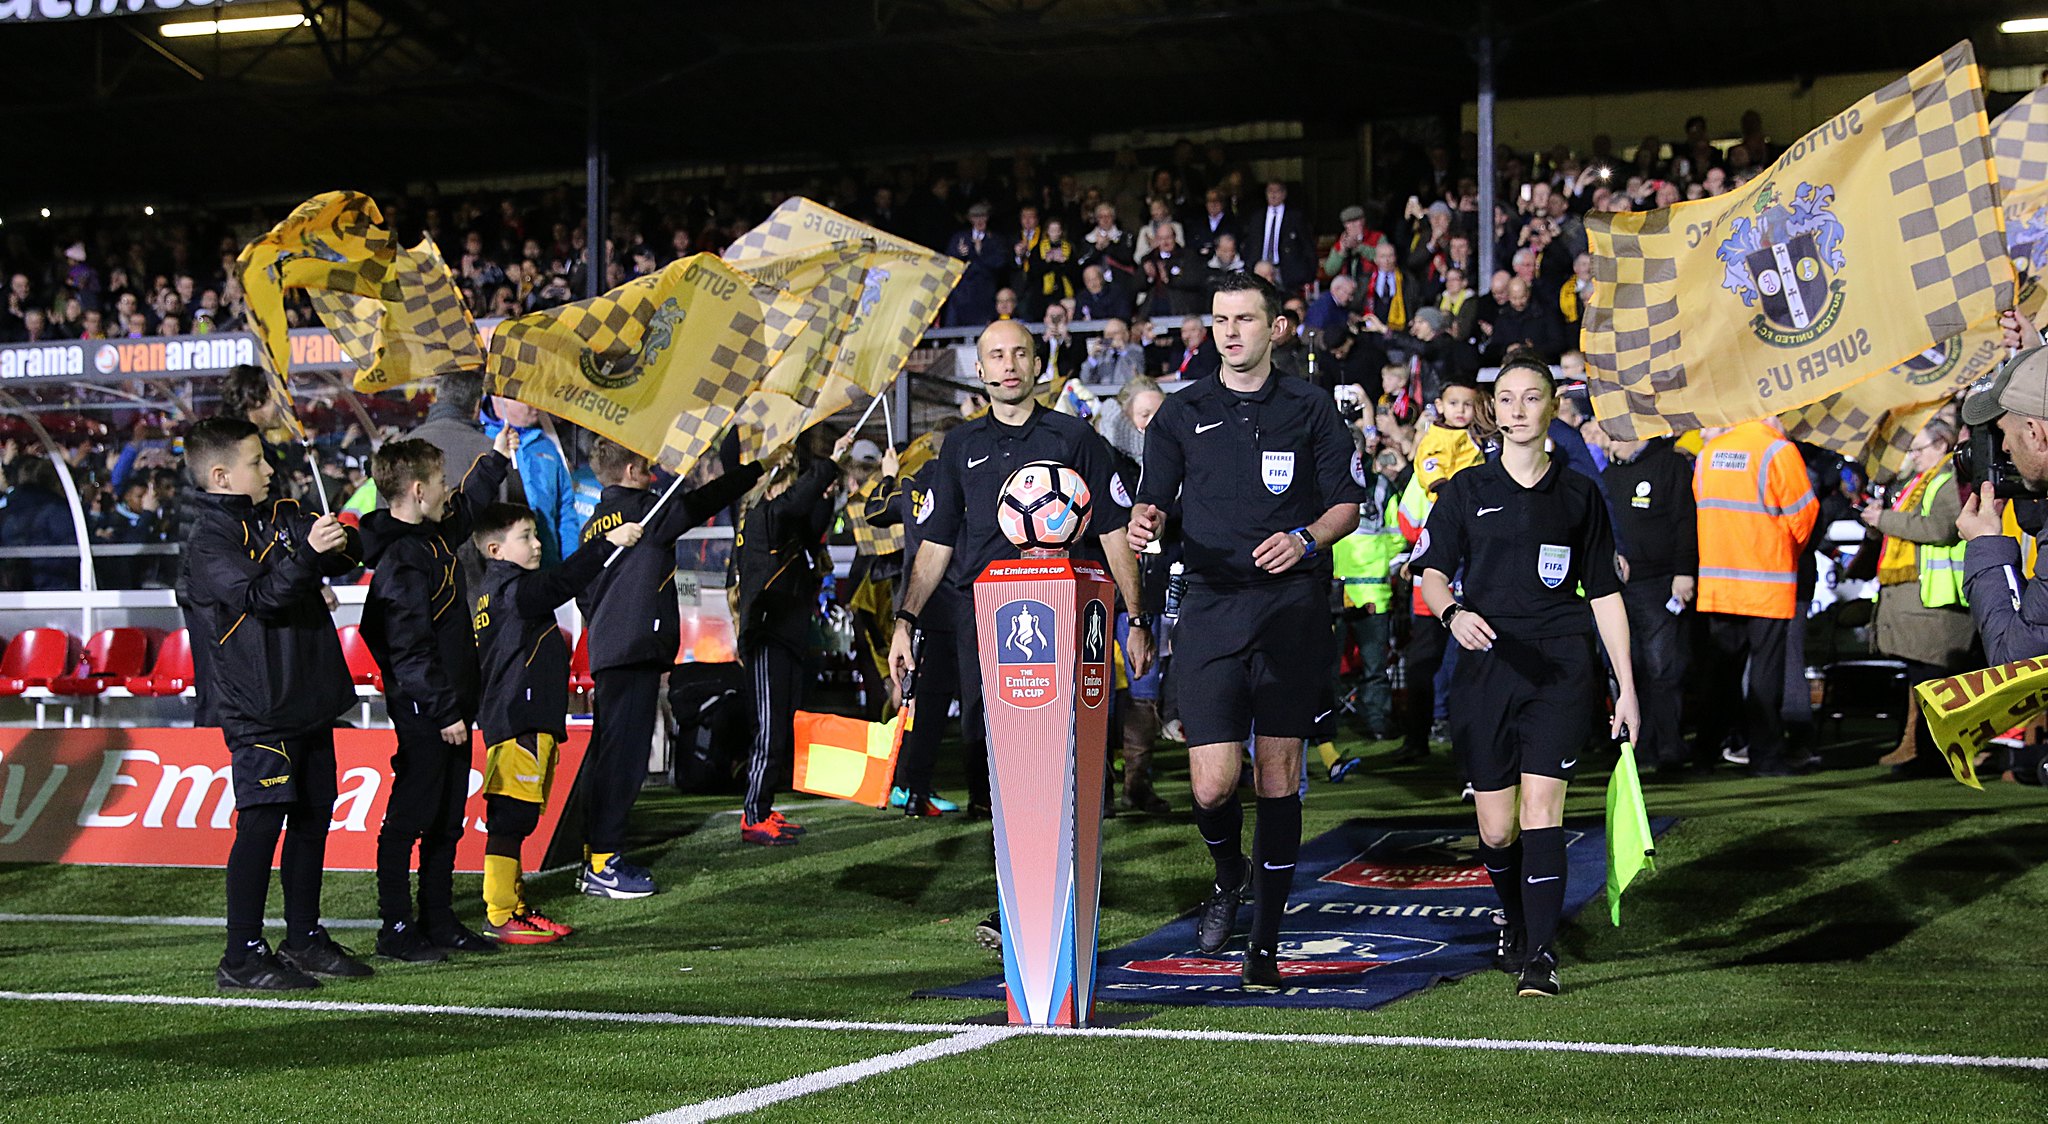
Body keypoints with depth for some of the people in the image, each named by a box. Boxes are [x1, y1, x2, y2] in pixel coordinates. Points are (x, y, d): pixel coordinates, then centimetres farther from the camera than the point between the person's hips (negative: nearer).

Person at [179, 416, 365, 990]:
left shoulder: (282, 516, 15)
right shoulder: (209, 540, -9)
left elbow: (344, 557, 11)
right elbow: (259, 595, -22)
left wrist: (339, 542, -12)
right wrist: (306, 552, -34)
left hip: (309, 701, 8)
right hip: (256, 706, -8)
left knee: (314, 814, 12)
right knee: (262, 820, -11)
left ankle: (304, 938, 22)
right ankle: (243, 955, -7)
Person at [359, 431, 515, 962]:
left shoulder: (434, 535, 11)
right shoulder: (400, 560, -19)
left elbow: (466, 509, 36)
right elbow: (410, 648, -22)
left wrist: (497, 459, 42)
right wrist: (443, 710, -21)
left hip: (450, 704, 10)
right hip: (422, 712, -10)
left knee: (447, 819, 14)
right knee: (409, 817, -3)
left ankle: (439, 920, 22)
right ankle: (396, 928, 3)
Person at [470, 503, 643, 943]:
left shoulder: (490, 594, 20)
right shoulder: (512, 589, -12)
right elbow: (562, 582, -26)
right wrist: (608, 542, -28)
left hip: (508, 720, 11)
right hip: (520, 723, -11)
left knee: (513, 819, 14)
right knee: (509, 819, -9)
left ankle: (513, 907, 20)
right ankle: (499, 918, -8)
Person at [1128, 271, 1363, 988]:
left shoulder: (1310, 409, 9)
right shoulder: (1182, 413, 11)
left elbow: (1347, 504, 9)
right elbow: (1152, 499, 8)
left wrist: (1306, 540, -11)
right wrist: (1144, 520, -16)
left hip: (1292, 609, 0)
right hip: (1211, 608, 1)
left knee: (1278, 776, -1)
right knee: (1213, 785, -8)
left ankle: (1266, 942, 8)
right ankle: (1229, 876, 26)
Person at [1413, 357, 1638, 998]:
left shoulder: (1578, 495, 9)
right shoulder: (1467, 490, 8)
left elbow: (1605, 594, 11)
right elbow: (1433, 568, 1)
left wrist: (1626, 687, 7)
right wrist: (1451, 612, -23)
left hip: (1563, 669, -1)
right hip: (1487, 668, 1)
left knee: (1540, 808, -14)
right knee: (1496, 830, 2)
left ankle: (1541, 955, -9)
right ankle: (1516, 924, 30)